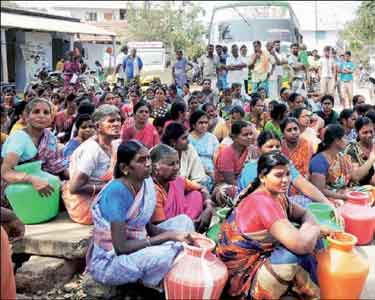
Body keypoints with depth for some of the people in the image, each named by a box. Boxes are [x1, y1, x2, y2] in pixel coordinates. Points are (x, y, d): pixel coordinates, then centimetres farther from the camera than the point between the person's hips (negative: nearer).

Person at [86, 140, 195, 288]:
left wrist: (174, 234, -16)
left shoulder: (146, 182, -4)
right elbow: (121, 247, -28)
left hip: (135, 247, 8)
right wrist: (167, 236, -25)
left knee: (183, 221, 2)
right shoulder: (116, 192, -27)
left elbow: (149, 228, 3)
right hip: (107, 261, -8)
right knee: (163, 253, -34)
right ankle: (153, 284, -1)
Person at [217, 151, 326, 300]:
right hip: (243, 275, -9)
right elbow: (301, 245, -34)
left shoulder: (277, 196, 1)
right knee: (298, 251, -27)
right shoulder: (262, 202, -27)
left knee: (312, 239, 3)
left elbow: (304, 214, 13)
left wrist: (309, 227, -11)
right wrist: (315, 230, -12)